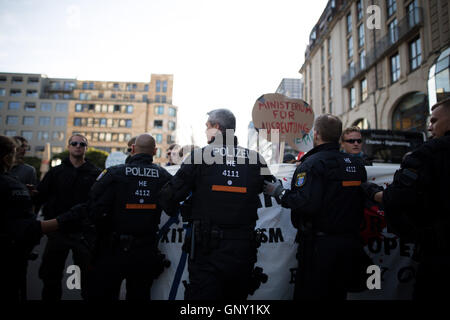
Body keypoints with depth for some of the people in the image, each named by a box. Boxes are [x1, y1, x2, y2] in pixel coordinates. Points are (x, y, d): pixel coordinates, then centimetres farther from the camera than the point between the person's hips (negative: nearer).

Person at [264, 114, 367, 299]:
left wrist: (280, 193, -12)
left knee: (308, 293, 6)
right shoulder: (357, 164, 9)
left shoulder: (313, 163, -15)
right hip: (351, 242, 8)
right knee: (337, 293, 21)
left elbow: (306, 203, -27)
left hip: (320, 245, -8)